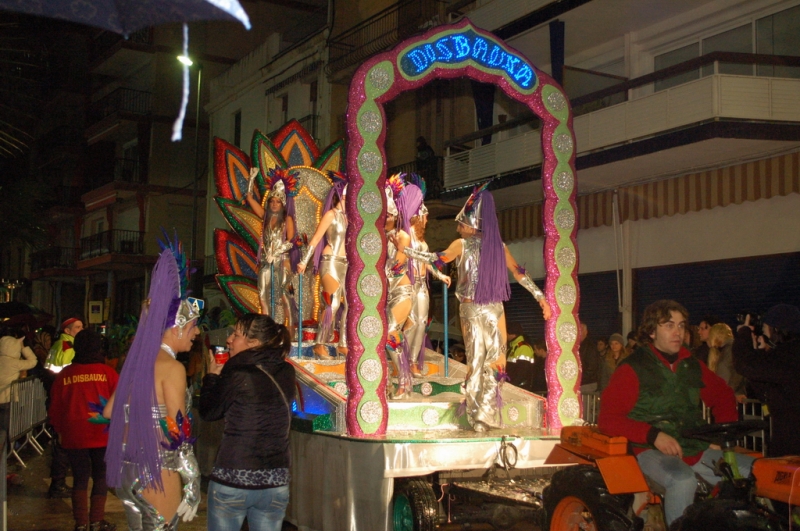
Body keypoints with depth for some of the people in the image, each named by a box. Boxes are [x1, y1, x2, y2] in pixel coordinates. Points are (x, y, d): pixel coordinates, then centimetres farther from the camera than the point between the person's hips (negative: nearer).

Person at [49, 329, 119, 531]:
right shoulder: (108, 372, -7)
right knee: (100, 476, 11)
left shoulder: (64, 375, -2)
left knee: (80, 477, 10)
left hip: (74, 436, 1)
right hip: (102, 435, -1)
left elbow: (55, 408, 4)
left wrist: (60, 431, 19)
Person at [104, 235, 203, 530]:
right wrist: (192, 483, -13)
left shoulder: (136, 360, 9)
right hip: (158, 473, -8)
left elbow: (109, 412, 14)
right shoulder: (172, 367, -13)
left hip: (127, 470, 8)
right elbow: (179, 432, -17)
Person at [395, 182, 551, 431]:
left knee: (476, 360, 6)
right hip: (495, 310, 2)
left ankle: (477, 417, 7)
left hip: (471, 309, -1)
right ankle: (486, 416, 4)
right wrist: (540, 296, 10)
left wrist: (405, 249, 0)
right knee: (493, 361, 5)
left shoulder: (463, 244, -3)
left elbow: (437, 258, -8)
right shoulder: (499, 245, 6)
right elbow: (519, 273, 6)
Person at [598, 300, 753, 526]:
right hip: (652, 452, -6)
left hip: (695, 450, 6)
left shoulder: (691, 366, 15)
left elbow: (721, 394, 30)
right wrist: (653, 435, -22)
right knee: (683, 480, -37)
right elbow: (608, 419, -10)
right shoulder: (632, 369, -3)